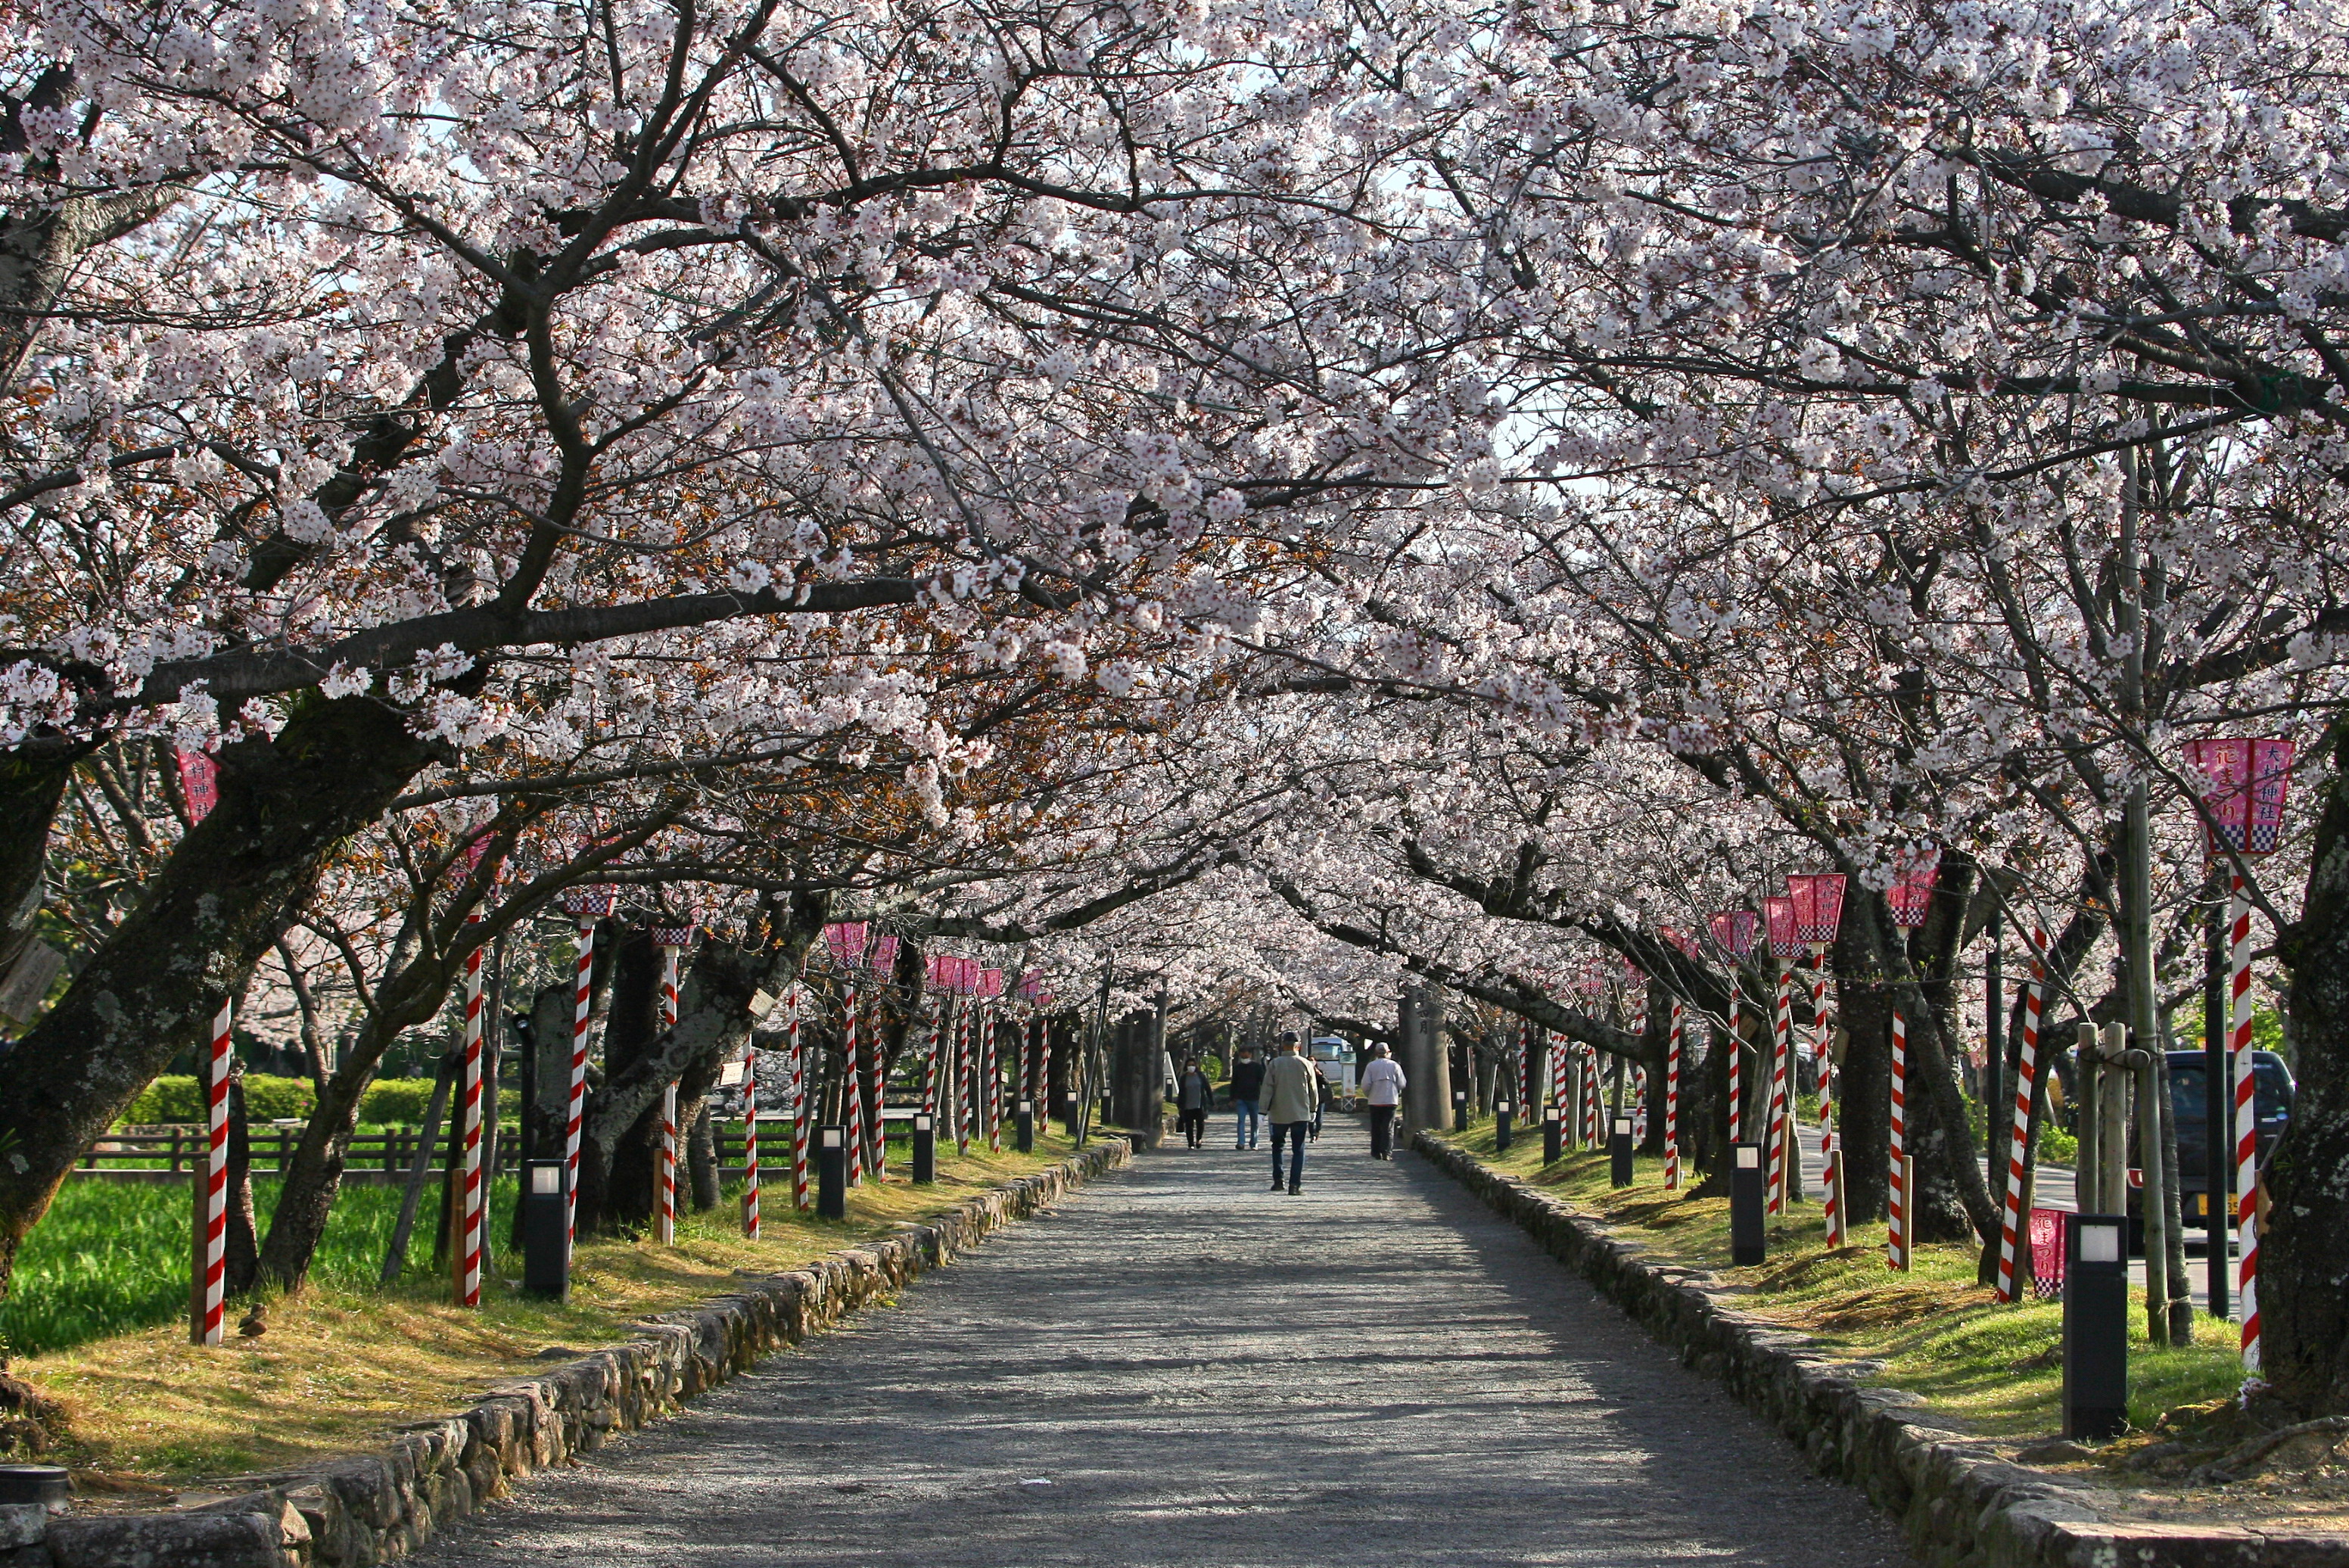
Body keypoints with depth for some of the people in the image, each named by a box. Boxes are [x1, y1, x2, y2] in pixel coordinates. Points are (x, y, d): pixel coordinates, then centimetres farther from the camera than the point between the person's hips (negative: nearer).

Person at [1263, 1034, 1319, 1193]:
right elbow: (1313, 1090, 5)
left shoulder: (1275, 1064, -4)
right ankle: (1294, 1184, -6)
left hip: (1279, 1114, 0)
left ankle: (1278, 1180, 11)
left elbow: (1267, 1089, -5)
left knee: (1277, 1147, 17)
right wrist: (1313, 1110, 19)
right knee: (1298, 1150, 3)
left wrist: (1263, 1111, 0)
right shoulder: (1306, 1064, -2)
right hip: (1301, 1114, 0)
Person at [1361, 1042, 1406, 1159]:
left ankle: (1376, 1153, 11)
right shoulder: (1395, 1066, 1)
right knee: (1388, 1129, 0)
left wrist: (1368, 1096, 12)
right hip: (1391, 1101, 0)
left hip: (1375, 1101, 0)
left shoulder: (1371, 1066, -1)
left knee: (1376, 1128, 10)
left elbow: (1365, 1084, -7)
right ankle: (1387, 1153, -9)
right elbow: (1402, 1084, 0)